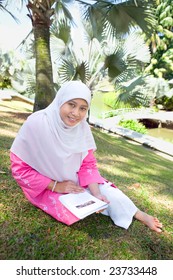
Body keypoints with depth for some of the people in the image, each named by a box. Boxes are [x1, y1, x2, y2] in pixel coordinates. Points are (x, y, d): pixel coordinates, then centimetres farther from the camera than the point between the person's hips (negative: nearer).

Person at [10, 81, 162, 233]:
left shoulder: (82, 126, -15)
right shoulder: (35, 124, -28)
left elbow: (88, 164, -7)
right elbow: (19, 168, -21)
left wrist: (97, 194, -21)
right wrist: (56, 186, -23)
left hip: (74, 180, 4)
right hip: (45, 187, -3)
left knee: (107, 193, -7)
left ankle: (139, 215, 16)